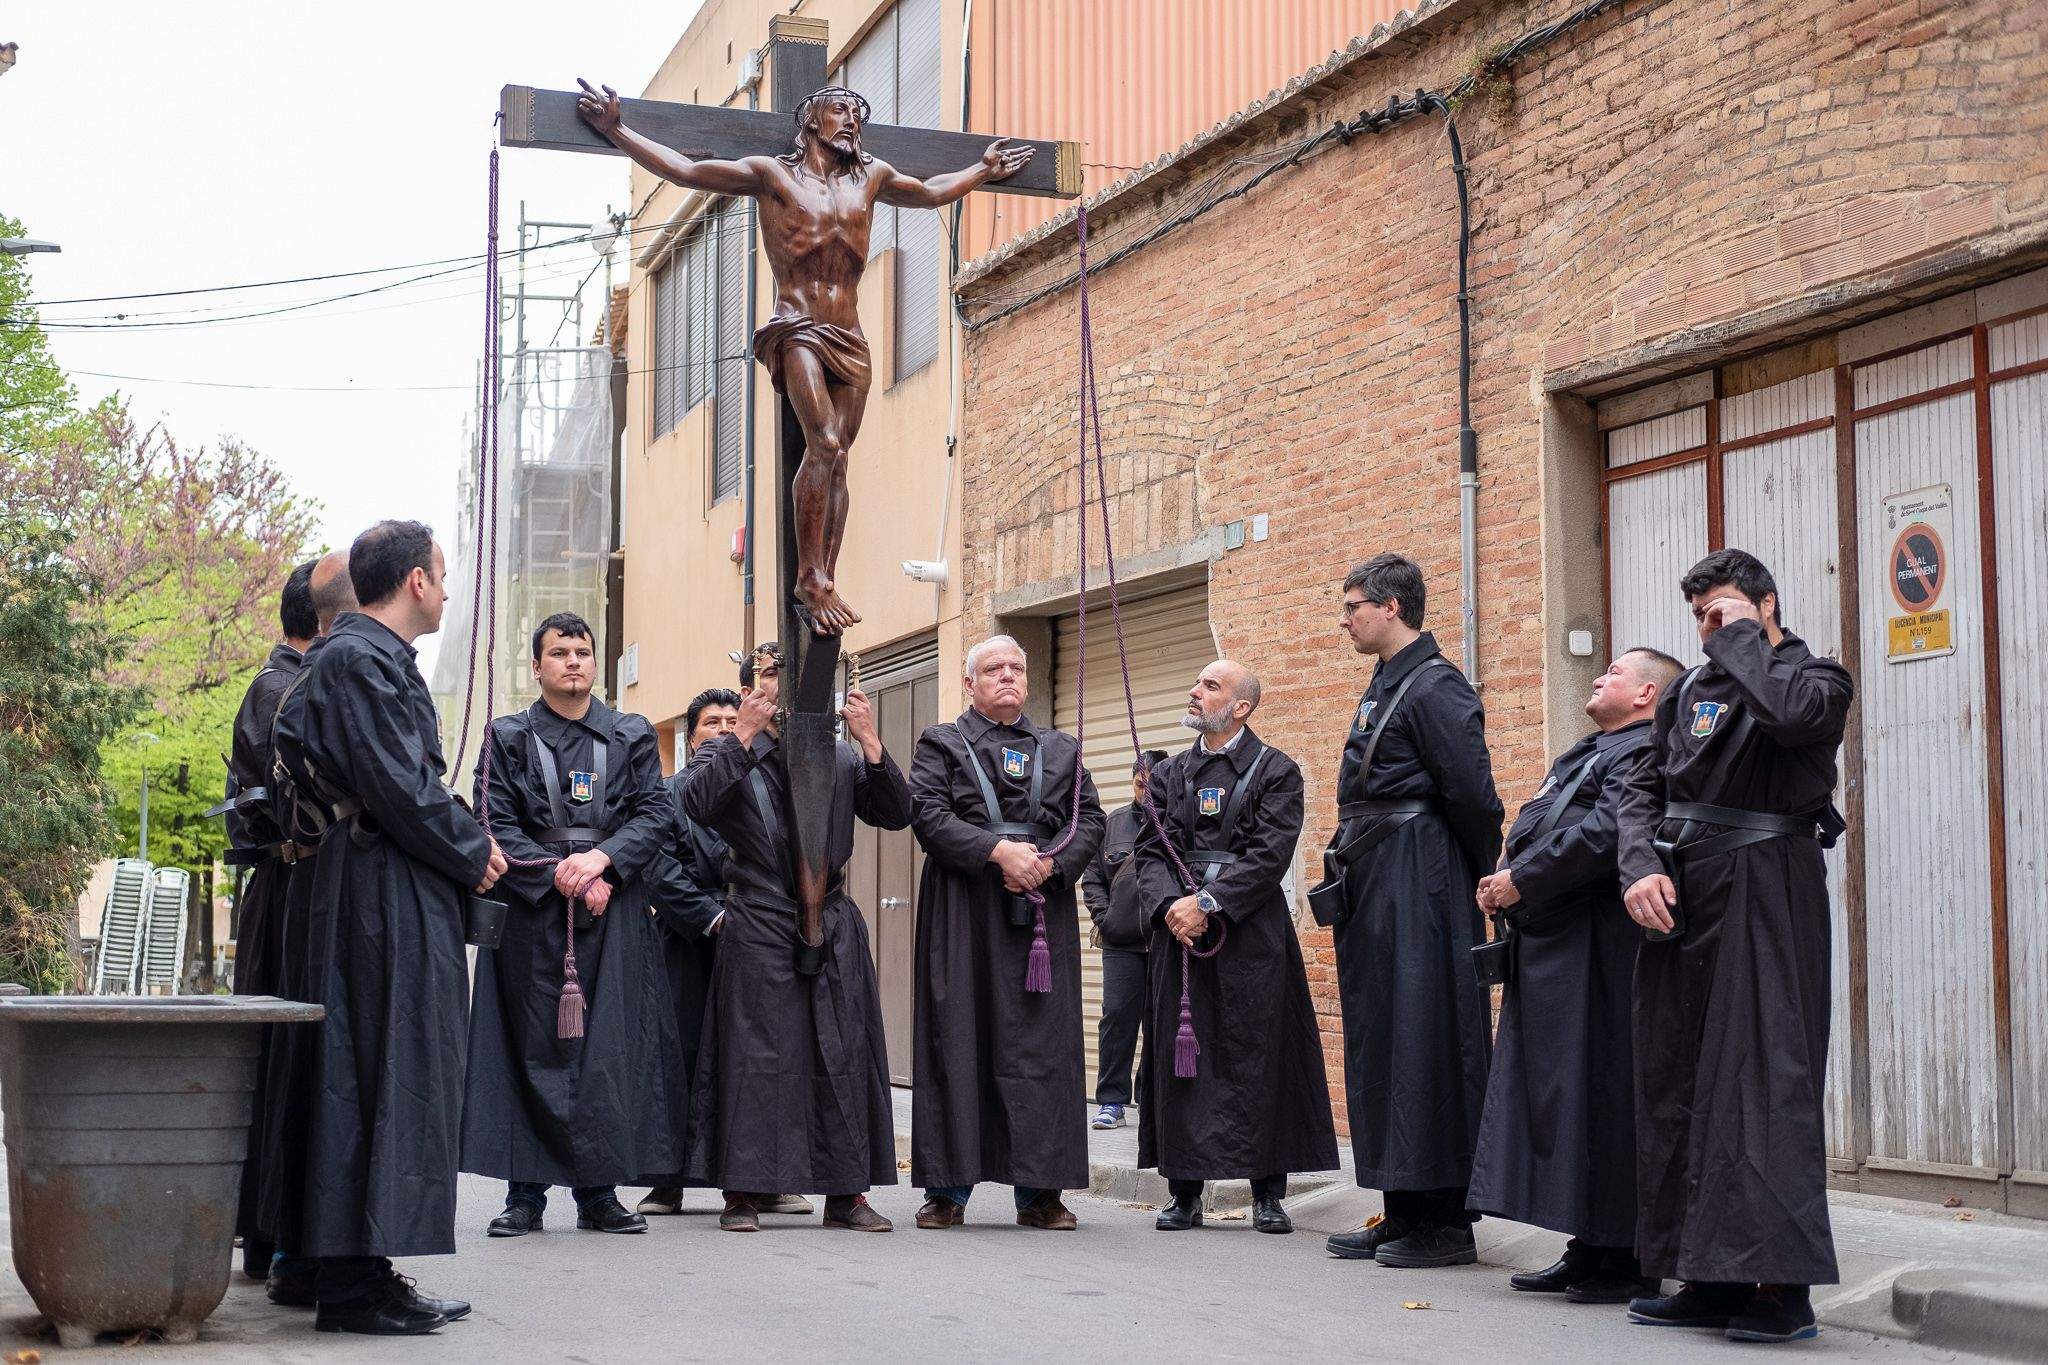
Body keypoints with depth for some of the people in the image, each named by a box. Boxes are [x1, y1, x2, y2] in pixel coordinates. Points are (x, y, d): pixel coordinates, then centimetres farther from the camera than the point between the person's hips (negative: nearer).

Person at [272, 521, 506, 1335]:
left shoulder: (376, 657, 19)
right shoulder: (360, 660, -13)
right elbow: (397, 785, -19)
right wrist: (473, 854, -6)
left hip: (400, 895, 11)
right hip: (387, 896, -11)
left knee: (390, 1075, 11)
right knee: (389, 1075, -9)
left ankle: (361, 1270, 16)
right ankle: (356, 1283, -6)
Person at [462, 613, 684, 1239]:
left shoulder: (632, 737, 12)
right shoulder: (507, 737, 8)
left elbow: (656, 813, 3)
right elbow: (495, 824, -1)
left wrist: (601, 857, -13)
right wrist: (558, 874, -12)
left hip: (614, 913, 1)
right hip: (530, 912, -1)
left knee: (609, 1046, -2)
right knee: (533, 1047, -3)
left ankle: (598, 1191, 4)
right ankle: (525, 1194, 1)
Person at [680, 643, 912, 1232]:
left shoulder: (842, 758, 17)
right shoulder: (726, 754, 8)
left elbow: (895, 814, 5)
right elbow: (696, 805, -13)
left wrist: (869, 741, -6)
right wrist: (745, 735, -16)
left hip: (834, 928, 3)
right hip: (758, 929, -3)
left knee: (843, 1054, 2)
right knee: (755, 1055, -4)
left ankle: (846, 1192, 7)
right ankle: (743, 1191, 2)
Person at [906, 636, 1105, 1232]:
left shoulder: (1061, 750, 18)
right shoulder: (941, 744, 8)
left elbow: (1090, 820, 8)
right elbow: (928, 814, -6)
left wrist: (1051, 864, -11)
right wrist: (997, 850, -17)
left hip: (1044, 910, 3)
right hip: (963, 915, -3)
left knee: (1042, 1043, 0)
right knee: (957, 1041, -3)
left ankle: (1040, 1191, 4)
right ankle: (948, 1188, 2)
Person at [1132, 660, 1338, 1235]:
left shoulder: (1275, 771, 1)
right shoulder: (1169, 774, 14)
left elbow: (1270, 855, -10)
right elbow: (1149, 852, 7)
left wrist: (1208, 902, -16)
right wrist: (1169, 904, -12)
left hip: (1252, 934, -4)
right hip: (1179, 930, 4)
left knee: (1256, 1057, -2)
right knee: (1181, 1058, 3)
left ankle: (1268, 1193, 5)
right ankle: (1185, 1192, 9)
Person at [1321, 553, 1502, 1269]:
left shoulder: (1435, 687, -13)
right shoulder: (1384, 686, 18)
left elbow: (1473, 794, -17)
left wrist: (1484, 879, -8)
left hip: (1418, 887, -10)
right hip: (1371, 888, 10)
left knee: (1425, 1042, -7)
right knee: (1379, 1041, 11)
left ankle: (1446, 1222, -2)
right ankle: (1402, 1214, 18)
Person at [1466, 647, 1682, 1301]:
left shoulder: (1642, 754, -9)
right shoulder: (1584, 754, 24)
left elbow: (1603, 833, -22)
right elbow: (1534, 831, 26)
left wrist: (1520, 883, -17)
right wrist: (1505, 883, 7)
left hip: (1594, 947, -11)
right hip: (1547, 946, 11)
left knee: (1601, 1092, -8)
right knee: (1555, 1091, 11)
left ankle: (1626, 1260, -2)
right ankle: (1589, 1250, 17)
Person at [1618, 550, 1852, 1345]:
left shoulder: (1817, 679, 1)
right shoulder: (1692, 690, 19)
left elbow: (1787, 713, -24)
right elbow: (1643, 788, 14)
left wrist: (1744, 638, -8)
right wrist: (1641, 868, -4)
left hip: (1764, 896, -7)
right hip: (1680, 900, 7)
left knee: (1763, 1078, -12)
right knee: (1679, 1082, 7)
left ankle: (1784, 1283, -11)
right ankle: (1711, 1279, 13)